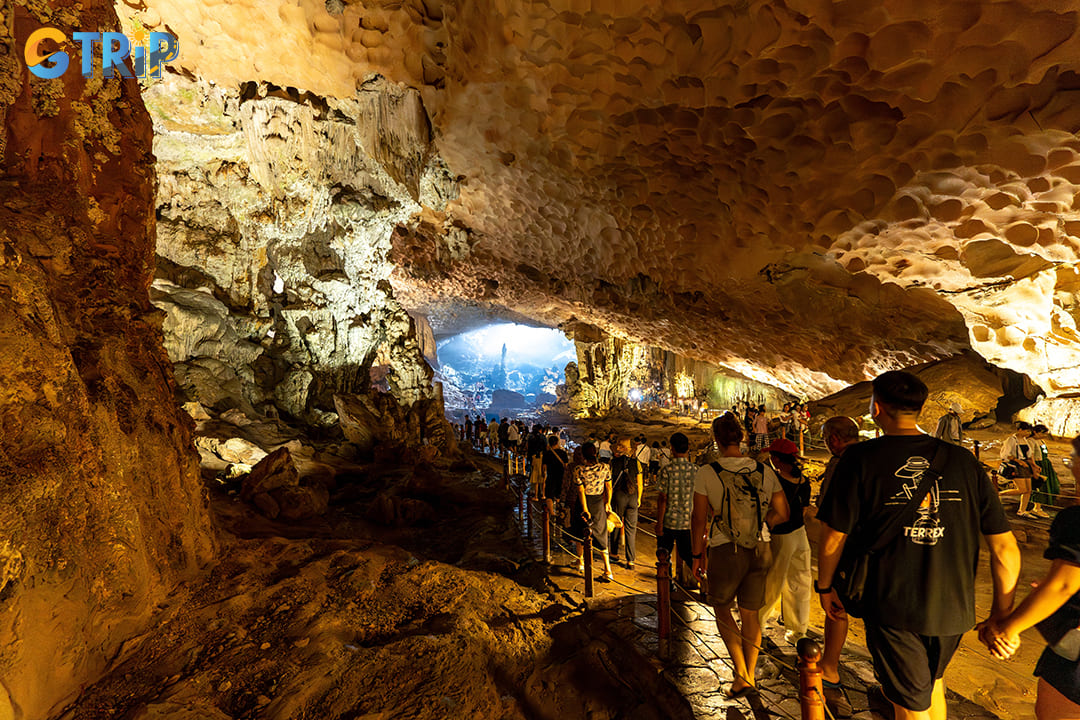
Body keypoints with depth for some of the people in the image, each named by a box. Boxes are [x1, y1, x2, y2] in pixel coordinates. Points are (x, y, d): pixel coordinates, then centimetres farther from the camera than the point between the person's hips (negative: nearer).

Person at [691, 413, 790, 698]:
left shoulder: (706, 473, -14)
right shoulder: (765, 472, -4)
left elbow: (698, 519, -10)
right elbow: (782, 514, 2)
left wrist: (697, 555, 2)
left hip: (725, 551, -3)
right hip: (760, 550, 4)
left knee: (722, 609, 19)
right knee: (750, 615, 19)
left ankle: (741, 676, 13)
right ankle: (750, 676, 31)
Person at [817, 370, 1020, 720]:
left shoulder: (860, 459, -14)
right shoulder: (964, 462, -3)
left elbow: (833, 537, -10)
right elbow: (1005, 548, -2)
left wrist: (825, 587, 5)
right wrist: (1002, 614, 11)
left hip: (891, 607, -4)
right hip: (953, 608, 4)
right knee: (932, 680, 30)